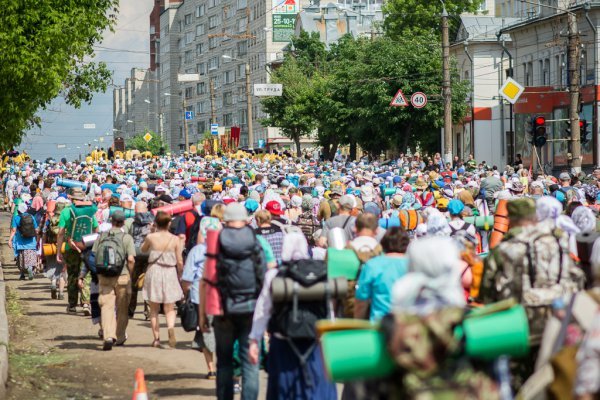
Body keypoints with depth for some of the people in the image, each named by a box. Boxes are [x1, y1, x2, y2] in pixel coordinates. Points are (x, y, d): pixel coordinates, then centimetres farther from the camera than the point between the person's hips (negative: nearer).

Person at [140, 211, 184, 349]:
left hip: (154, 272, 0)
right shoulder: (175, 240, -5)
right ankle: (171, 327, -21)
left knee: (154, 309, 12)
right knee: (169, 309, 9)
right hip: (170, 274, 0)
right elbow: (180, 262, -3)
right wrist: (180, 275, 12)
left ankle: (156, 338, 8)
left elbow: (143, 249, 14)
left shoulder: (151, 237, -7)